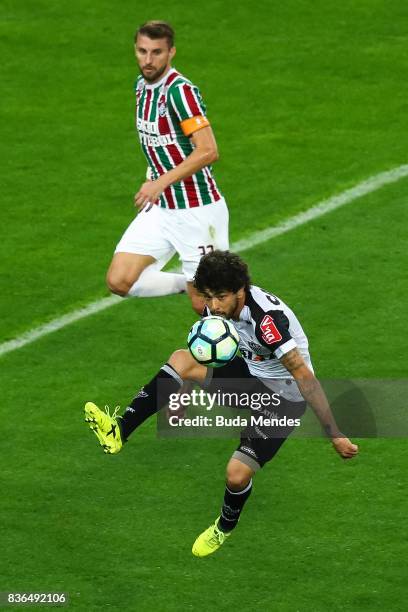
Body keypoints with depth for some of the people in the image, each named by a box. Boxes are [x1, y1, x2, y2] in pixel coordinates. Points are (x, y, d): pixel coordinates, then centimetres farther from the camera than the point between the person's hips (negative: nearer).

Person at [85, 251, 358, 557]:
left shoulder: (267, 318, -35)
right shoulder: (218, 307, -10)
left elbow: (304, 376, -34)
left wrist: (335, 436, -33)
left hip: (283, 397, -7)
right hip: (250, 373, 7)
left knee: (237, 474, -17)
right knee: (181, 359, -16)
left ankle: (226, 526, 19)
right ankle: (119, 432, -18)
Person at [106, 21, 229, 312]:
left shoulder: (180, 91, -18)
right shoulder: (142, 85, 8)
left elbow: (208, 151, -26)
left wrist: (161, 182, -27)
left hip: (198, 210, -8)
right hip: (160, 208, 8)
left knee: (205, 304, -4)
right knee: (119, 281, -5)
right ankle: (190, 283, 16)